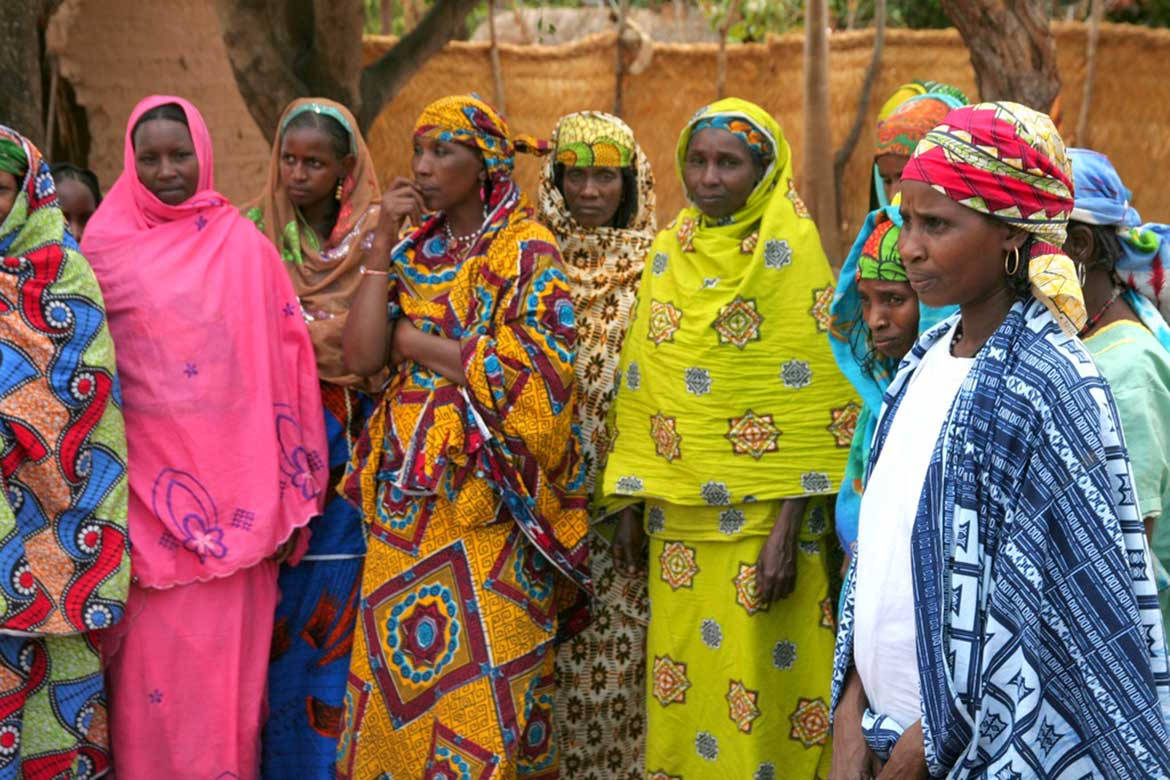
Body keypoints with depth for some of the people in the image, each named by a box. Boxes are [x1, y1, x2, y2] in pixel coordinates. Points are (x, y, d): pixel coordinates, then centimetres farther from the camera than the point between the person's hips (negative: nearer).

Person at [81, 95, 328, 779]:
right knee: (154, 653, 1)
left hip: (232, 486, 0)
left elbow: (284, 365, 3)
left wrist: (289, 492, 0)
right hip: (147, 485, 0)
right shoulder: (105, 244, 4)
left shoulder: (244, 246, 3)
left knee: (228, 652, 2)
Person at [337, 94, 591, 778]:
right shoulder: (412, 251, 11)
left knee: (481, 687, -5)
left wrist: (409, 338, -8)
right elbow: (362, 356, -1)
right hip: (405, 496, 5)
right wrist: (383, 244, -4)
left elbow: (528, 373, -15)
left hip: (487, 501, -5)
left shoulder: (528, 252, -3)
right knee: (396, 673, 4)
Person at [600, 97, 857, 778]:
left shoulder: (791, 254, -7)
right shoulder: (668, 254, 10)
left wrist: (788, 530, -17)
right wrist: (633, 505, 10)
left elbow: (815, 405, -12)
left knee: (757, 683, -2)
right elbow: (642, 386, 14)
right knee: (682, 681, 10)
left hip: (762, 517, -5)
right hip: (678, 518, 5)